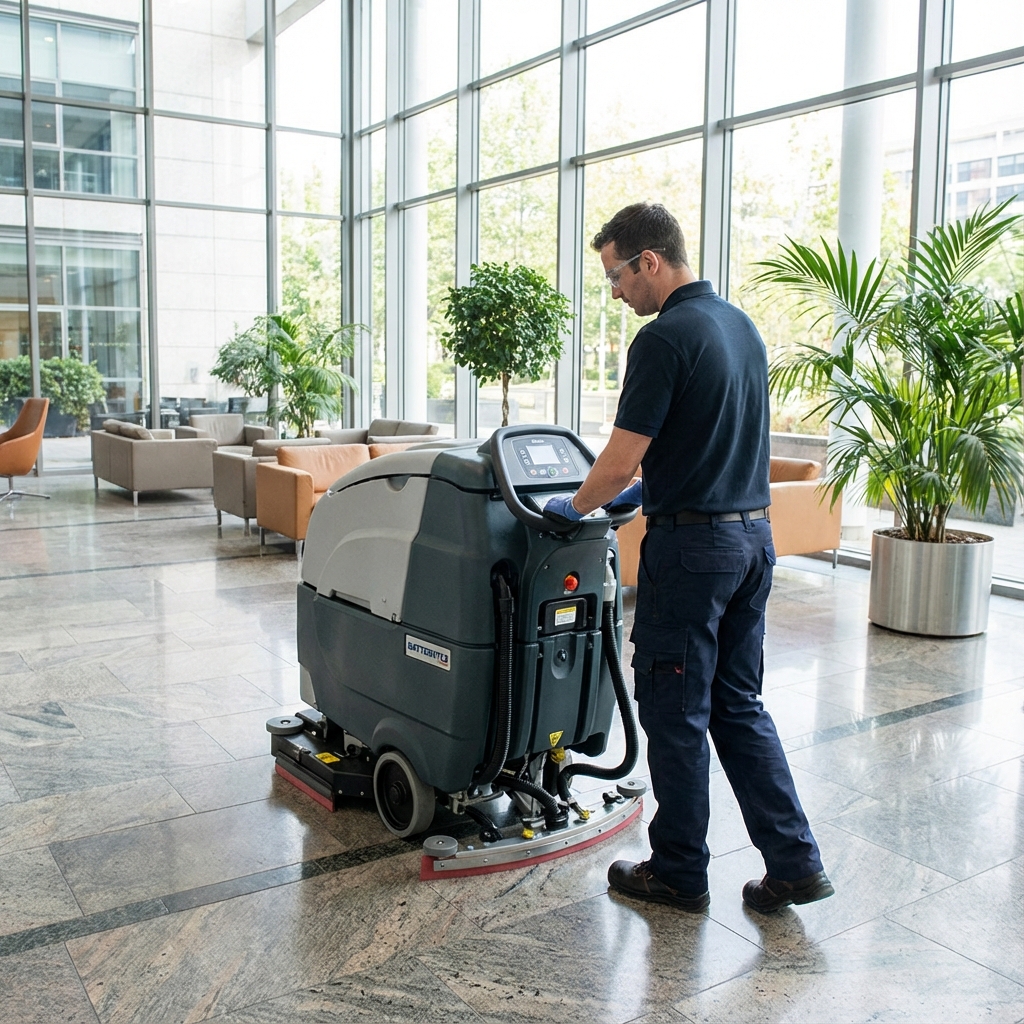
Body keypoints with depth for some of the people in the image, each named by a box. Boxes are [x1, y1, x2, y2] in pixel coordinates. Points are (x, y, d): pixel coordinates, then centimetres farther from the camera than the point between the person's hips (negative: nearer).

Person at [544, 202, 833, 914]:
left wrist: (575, 507, 2)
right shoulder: (741, 324, 12)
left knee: (676, 710, 5)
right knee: (739, 704, 16)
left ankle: (679, 872, 20)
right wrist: (648, 487, 23)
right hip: (754, 535, 9)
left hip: (692, 544, -9)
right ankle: (795, 862, 17)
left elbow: (620, 461, -17)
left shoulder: (665, 337, -17)